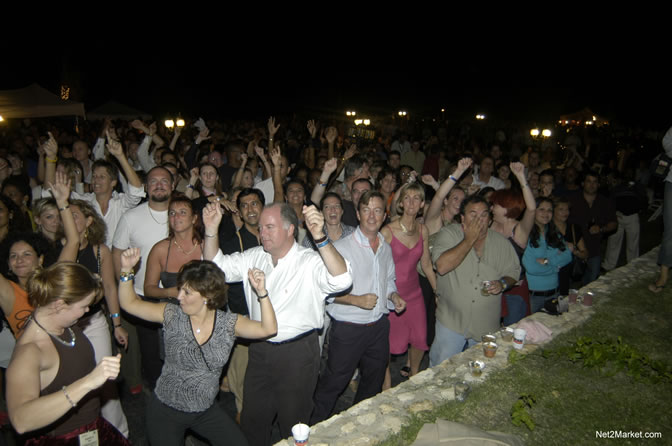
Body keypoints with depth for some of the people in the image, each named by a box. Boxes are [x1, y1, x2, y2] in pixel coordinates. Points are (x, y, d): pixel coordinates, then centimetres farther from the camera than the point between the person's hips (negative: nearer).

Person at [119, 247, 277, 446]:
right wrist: (126, 270, -17)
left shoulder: (228, 323, -11)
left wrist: (262, 292, -32)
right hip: (166, 410, -1)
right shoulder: (172, 315, -10)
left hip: (206, 410, 1)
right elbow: (130, 303, -3)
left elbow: (268, 329, -21)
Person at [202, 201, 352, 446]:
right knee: (252, 420, 23)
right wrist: (211, 230, -9)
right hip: (260, 351, 6)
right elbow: (216, 266, 7)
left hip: (297, 354, -5)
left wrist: (320, 237, -50)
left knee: (293, 425, 16)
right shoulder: (254, 257, 1)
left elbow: (342, 280, -36)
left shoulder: (311, 262, -19)